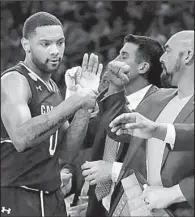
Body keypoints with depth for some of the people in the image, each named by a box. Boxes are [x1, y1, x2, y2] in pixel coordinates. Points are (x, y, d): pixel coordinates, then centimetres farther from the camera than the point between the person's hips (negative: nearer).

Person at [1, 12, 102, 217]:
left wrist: (86, 100, -2)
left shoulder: (51, 87, 12)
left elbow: (66, 150, 7)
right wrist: (74, 102, -27)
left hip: (52, 199, 8)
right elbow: (21, 138, -31)